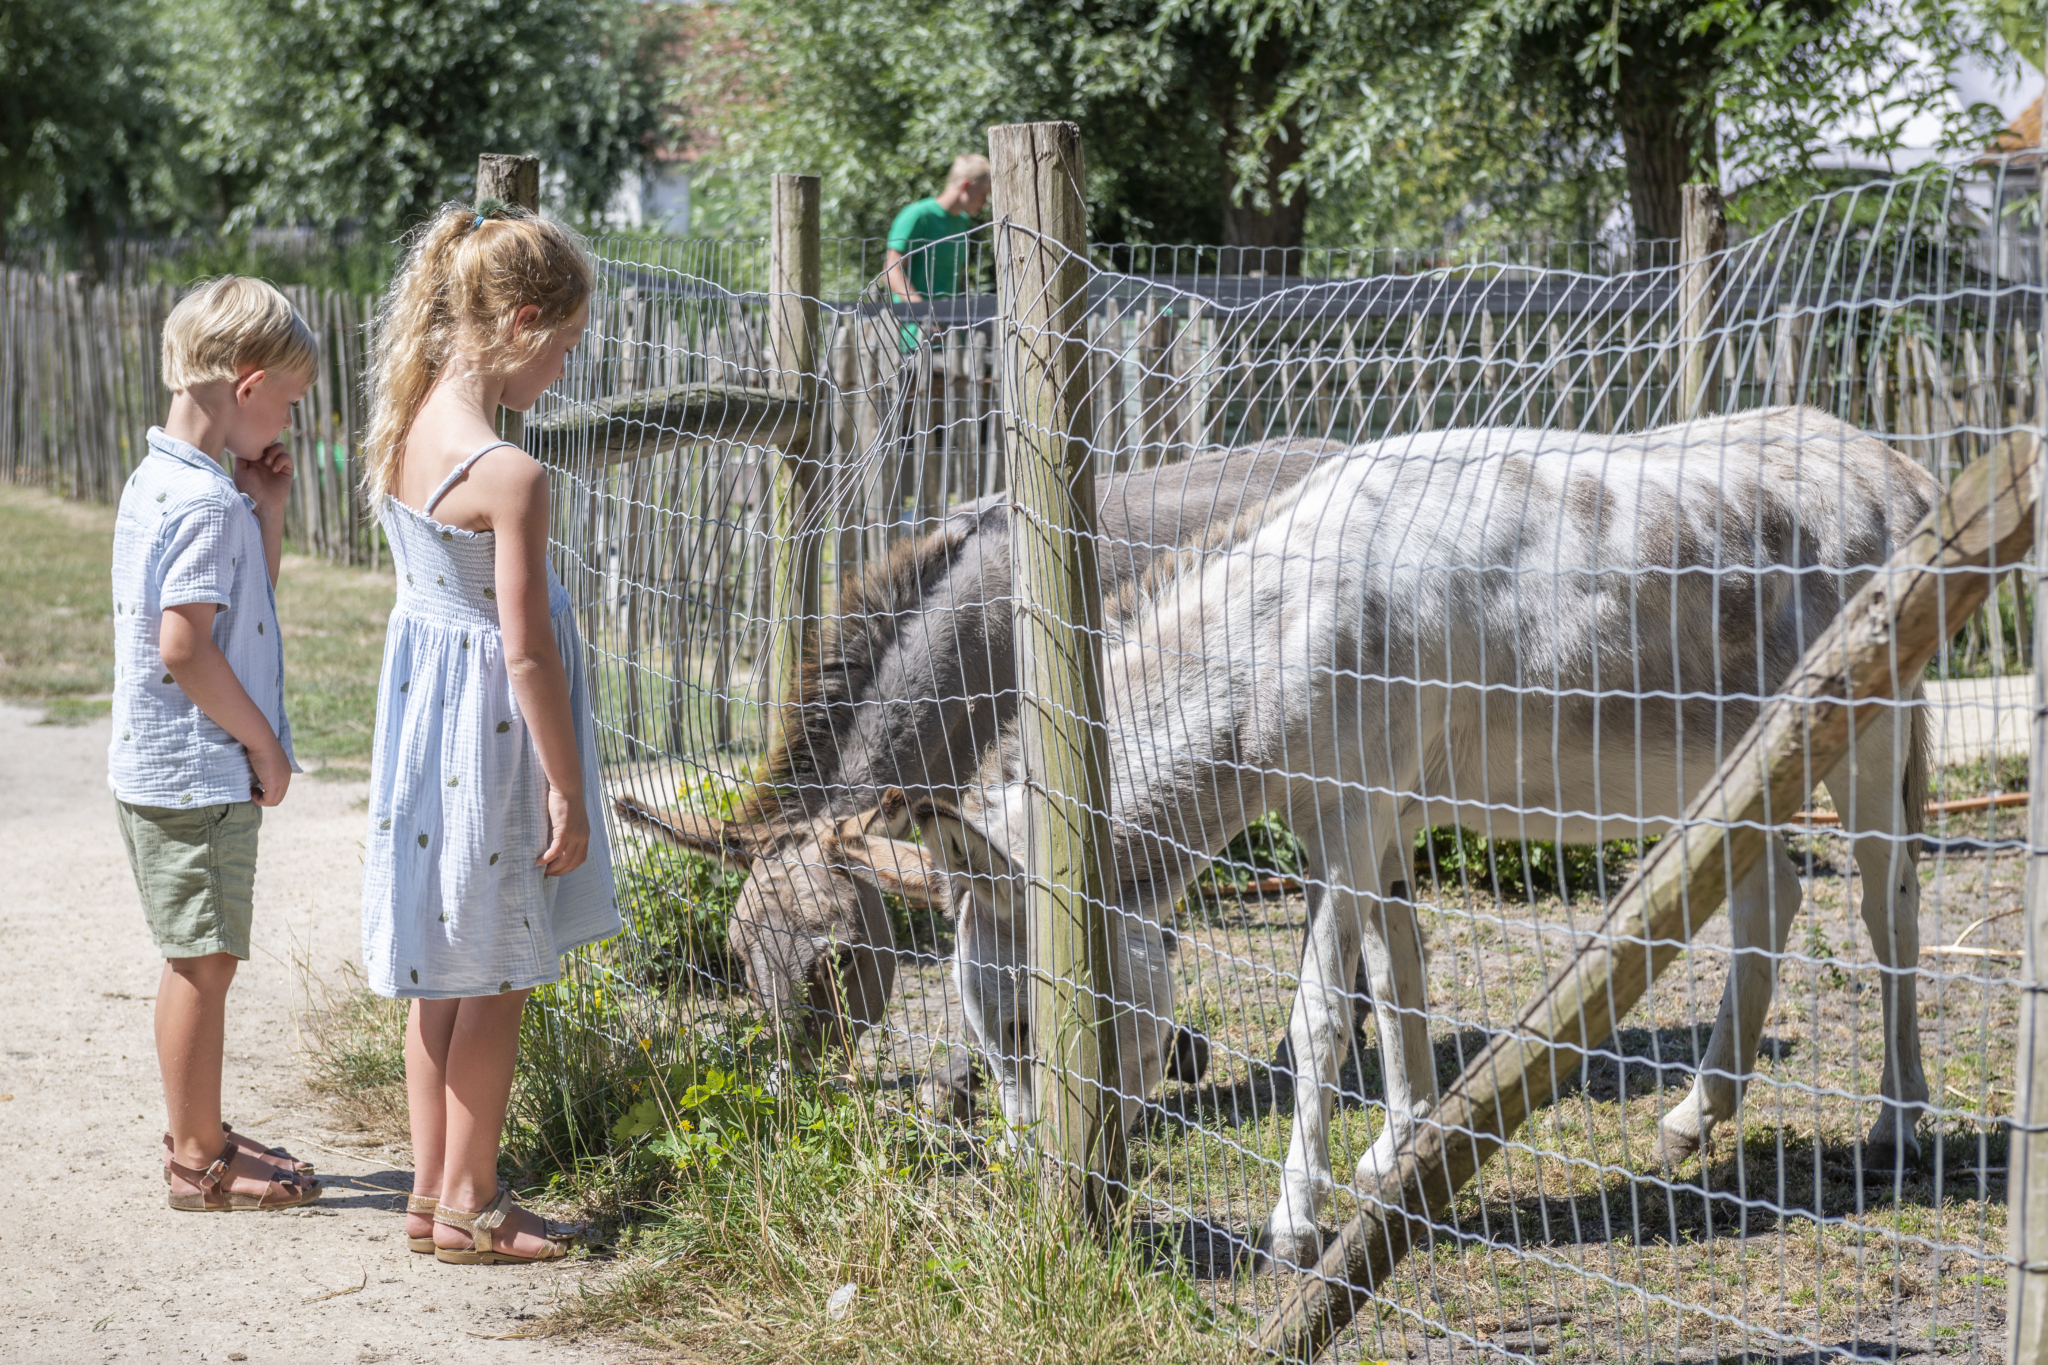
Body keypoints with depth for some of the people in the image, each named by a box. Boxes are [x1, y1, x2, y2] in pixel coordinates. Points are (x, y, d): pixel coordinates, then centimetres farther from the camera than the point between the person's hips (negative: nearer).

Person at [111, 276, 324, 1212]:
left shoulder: (157, 481, 11)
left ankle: (200, 1135, 28)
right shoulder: (208, 503, -20)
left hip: (161, 767, 10)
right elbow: (183, 645, -25)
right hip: (197, 773, -10)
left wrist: (266, 510, 7)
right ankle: (199, 1160, 7)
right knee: (204, 961, -1)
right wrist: (263, 744, -15)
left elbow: (246, 602, 20)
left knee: (200, 960, 18)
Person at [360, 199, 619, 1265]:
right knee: (493, 976, 6)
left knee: (442, 968, 17)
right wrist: (567, 793, -14)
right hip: (492, 730, -8)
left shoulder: (395, 434, -1)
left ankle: (432, 1189, 26)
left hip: (418, 699, 8)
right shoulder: (510, 475, -25)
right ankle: (467, 1206, 16)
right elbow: (527, 651, -20)